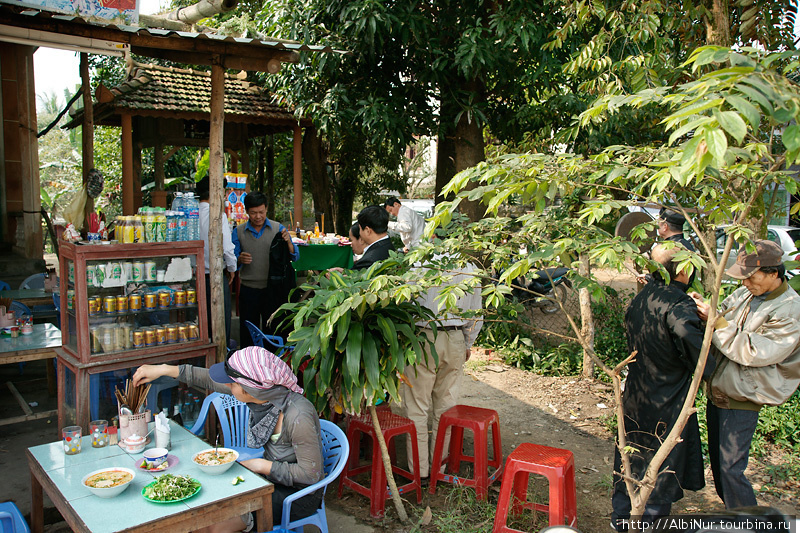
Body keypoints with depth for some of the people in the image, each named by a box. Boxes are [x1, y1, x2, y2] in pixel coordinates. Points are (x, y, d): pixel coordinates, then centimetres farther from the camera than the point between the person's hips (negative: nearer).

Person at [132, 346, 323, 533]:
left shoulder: (298, 417, -32)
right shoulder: (263, 392, -10)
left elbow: (310, 473, -25)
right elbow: (211, 380, 3)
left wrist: (261, 465, -19)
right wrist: (163, 369, 4)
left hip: (299, 495, -7)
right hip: (270, 478, 7)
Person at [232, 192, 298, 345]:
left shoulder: (278, 228, 1)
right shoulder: (239, 232, 4)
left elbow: (294, 257, -2)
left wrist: (288, 242, -21)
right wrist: (240, 259, -18)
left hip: (273, 289, -1)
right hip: (248, 290, 1)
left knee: (272, 331, 8)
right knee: (248, 332, 9)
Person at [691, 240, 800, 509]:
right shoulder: (744, 294, 4)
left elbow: (756, 352, -25)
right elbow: (720, 323, 13)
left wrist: (715, 320, -25)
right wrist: (703, 308, -8)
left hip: (742, 400, -7)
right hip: (717, 391, 7)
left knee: (730, 467, -3)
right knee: (717, 460, 18)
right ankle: (731, 511, 38)